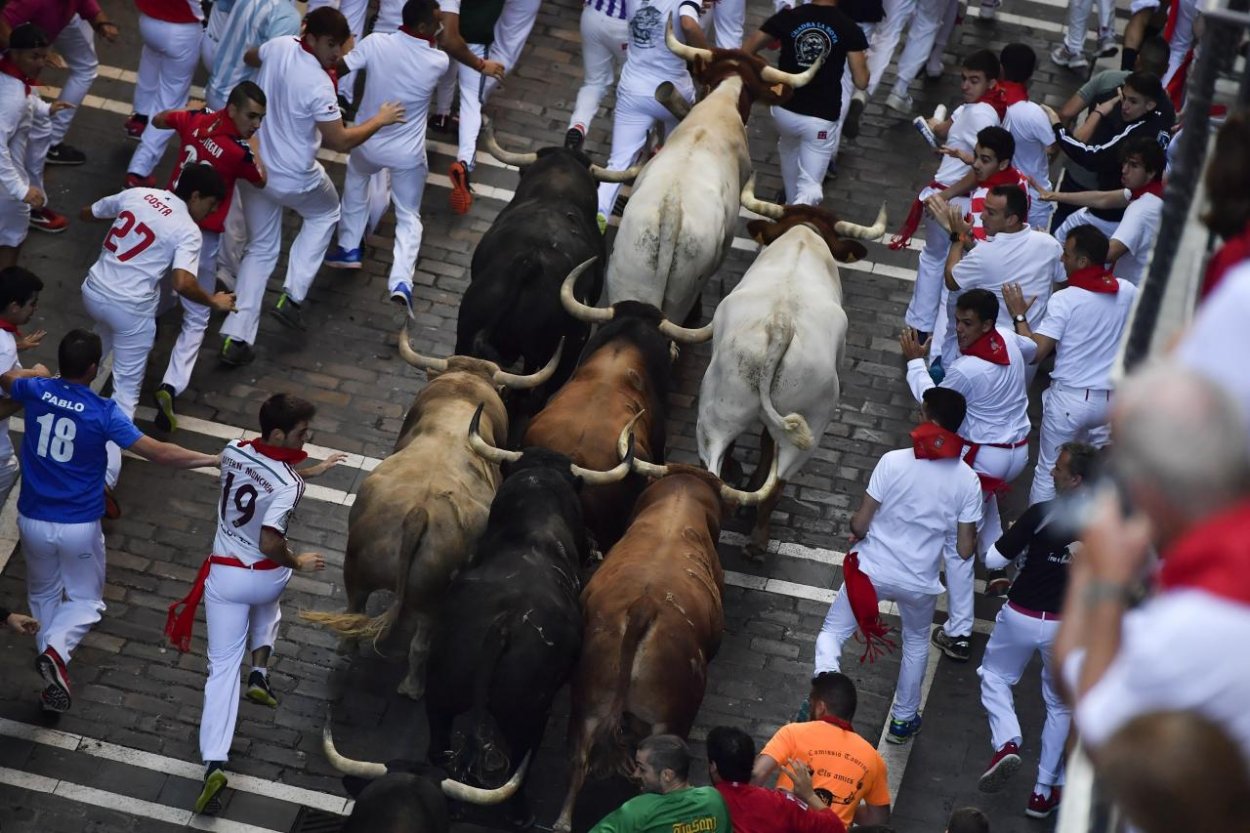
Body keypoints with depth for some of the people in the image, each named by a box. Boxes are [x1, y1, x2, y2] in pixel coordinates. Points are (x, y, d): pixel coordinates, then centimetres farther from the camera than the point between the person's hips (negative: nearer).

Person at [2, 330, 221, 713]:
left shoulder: (36, 391, -7)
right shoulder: (103, 412, -18)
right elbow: (159, 453, -20)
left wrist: (34, 373, 41)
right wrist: (216, 459, -13)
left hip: (33, 520, 3)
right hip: (79, 526, -3)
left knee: (44, 593, 24)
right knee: (85, 600, 15)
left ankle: (55, 672, 22)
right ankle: (56, 650, -14)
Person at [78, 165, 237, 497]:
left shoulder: (137, 194, 5)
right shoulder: (188, 231, -12)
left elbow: (87, 213, 19)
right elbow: (183, 284, -25)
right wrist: (214, 302, -7)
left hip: (93, 291, 6)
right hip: (130, 309, -6)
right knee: (126, 392, 4)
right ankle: (106, 480, -6)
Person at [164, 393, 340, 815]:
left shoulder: (233, 451, -6)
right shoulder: (289, 485, -25)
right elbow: (270, 544, -31)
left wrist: (311, 470, 21)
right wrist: (298, 563, -12)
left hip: (225, 575, 2)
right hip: (266, 577, -2)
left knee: (223, 666, 3)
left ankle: (214, 762, -9)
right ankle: (259, 673, 26)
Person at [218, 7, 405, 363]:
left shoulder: (279, 47, -9)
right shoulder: (319, 85, -29)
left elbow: (249, 57, 16)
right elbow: (341, 141, -24)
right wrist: (380, 120, -10)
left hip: (254, 168, 6)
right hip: (293, 179, -6)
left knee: (260, 249, 20)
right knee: (325, 213, 29)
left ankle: (236, 337, 11)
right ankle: (292, 297, 17)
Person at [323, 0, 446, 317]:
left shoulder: (376, 44, -21)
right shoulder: (438, 61, -18)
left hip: (369, 143, 1)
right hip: (408, 154, -1)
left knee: (355, 179, 36)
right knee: (409, 216, 15)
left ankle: (349, 248, 37)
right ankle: (401, 281, -7)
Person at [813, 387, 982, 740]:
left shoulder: (894, 461, -18)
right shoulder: (967, 479, -11)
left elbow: (860, 524, -14)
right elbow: (965, 550, -8)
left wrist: (857, 529, 9)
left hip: (873, 570, -2)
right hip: (920, 582, 2)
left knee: (831, 634, 15)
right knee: (916, 642, 31)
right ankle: (904, 719, 42)